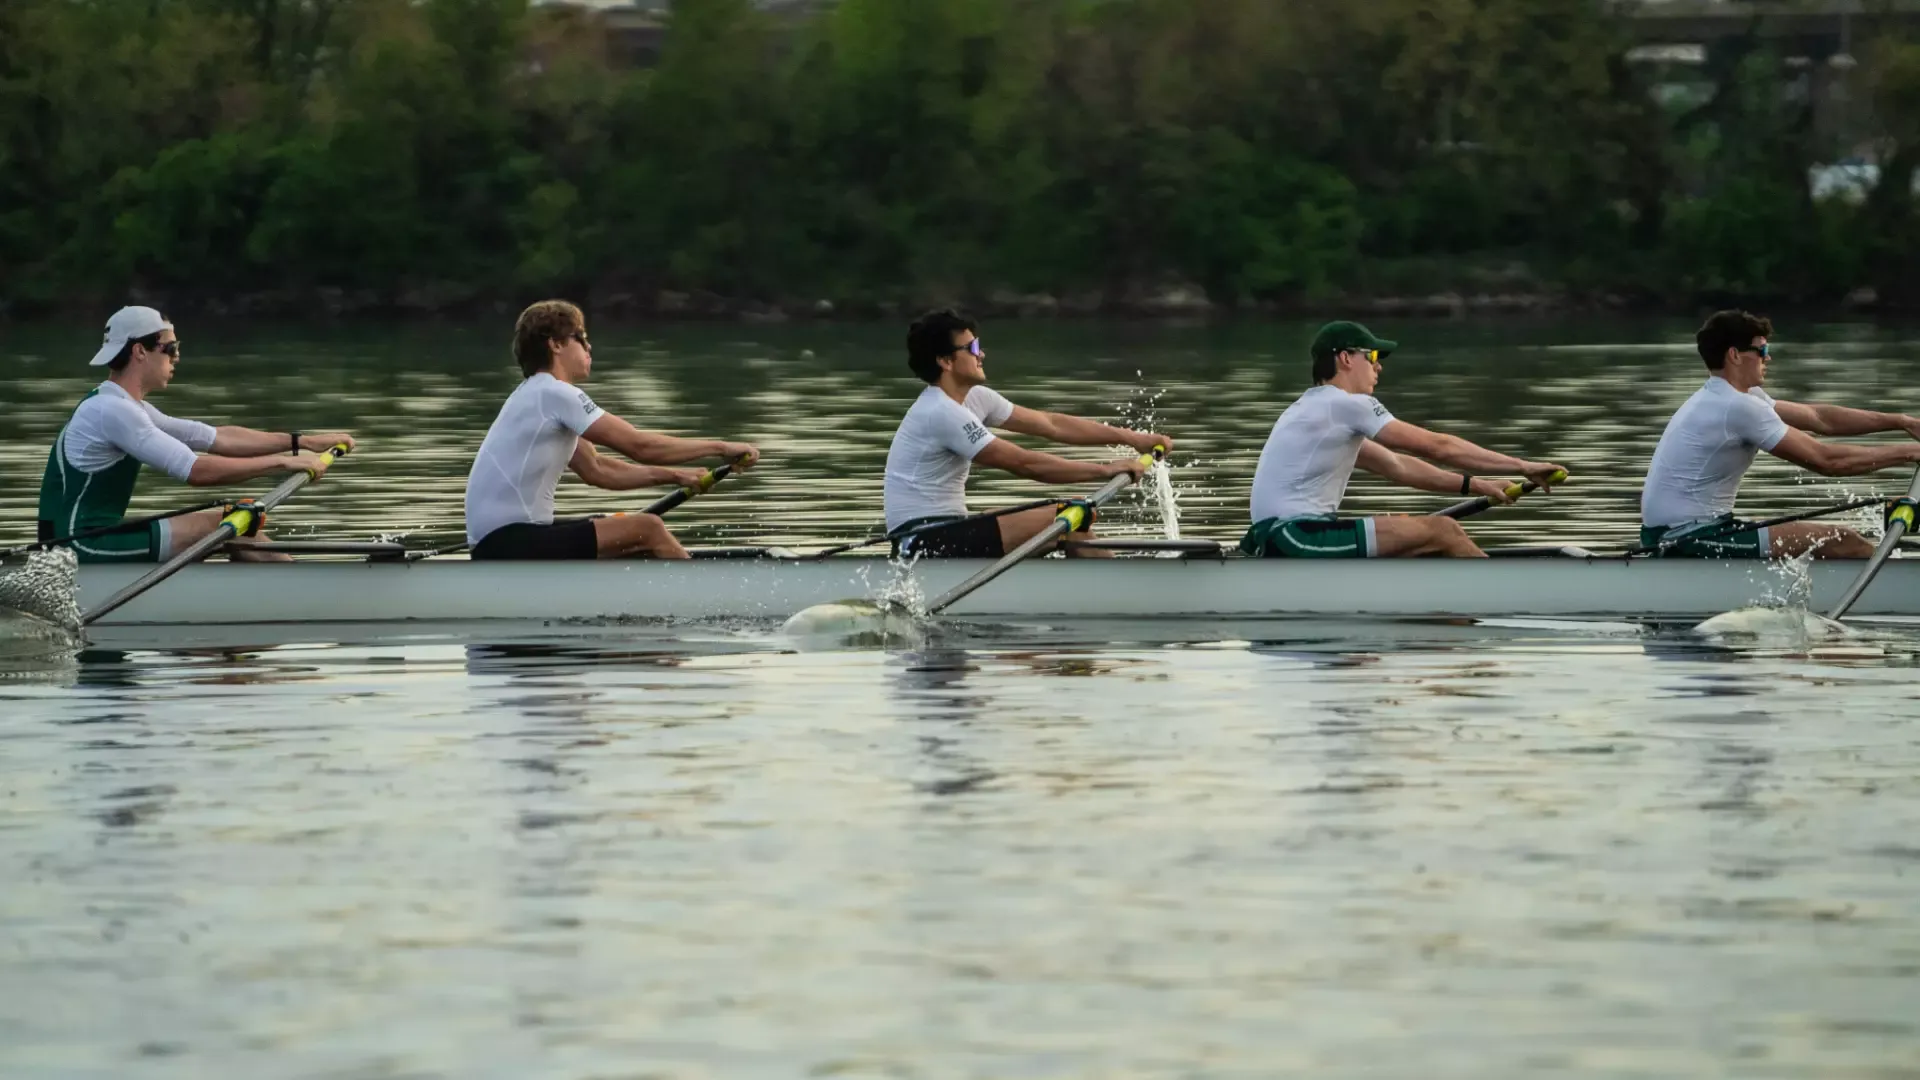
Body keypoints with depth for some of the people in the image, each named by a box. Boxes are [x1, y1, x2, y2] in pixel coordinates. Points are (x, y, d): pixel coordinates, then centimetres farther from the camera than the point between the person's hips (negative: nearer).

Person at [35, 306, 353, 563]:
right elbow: (197, 471, -22)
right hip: (83, 549, -10)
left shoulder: (128, 408, 16)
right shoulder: (112, 411, -17)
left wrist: (303, 442, 10)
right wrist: (285, 461, -17)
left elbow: (217, 438, 16)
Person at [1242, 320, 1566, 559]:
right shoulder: (1346, 405, -7)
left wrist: (1472, 485, 16)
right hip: (1297, 538, -11)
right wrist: (1521, 466, -2)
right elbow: (1438, 446, -7)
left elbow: (1396, 466, 23)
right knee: (1442, 531, -10)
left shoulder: (1317, 408, 24)